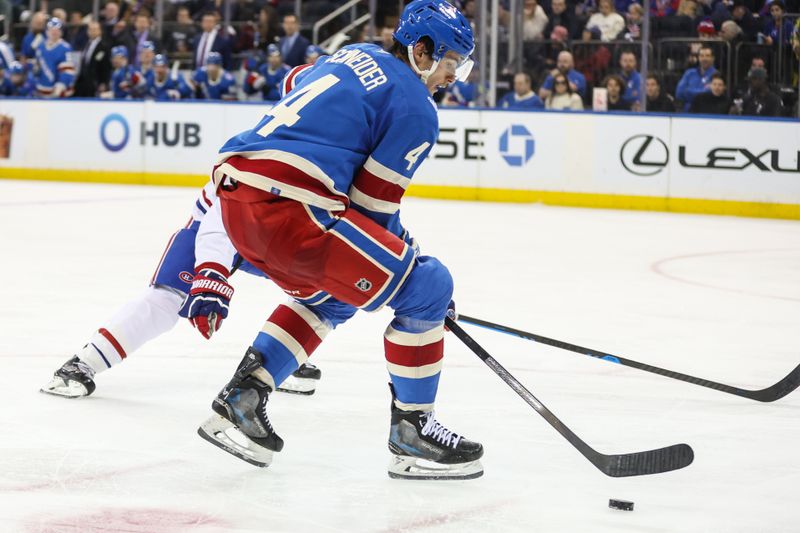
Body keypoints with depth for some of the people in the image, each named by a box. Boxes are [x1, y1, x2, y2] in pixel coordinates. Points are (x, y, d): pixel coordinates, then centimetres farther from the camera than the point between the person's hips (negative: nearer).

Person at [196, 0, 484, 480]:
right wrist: (406, 252, 14)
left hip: (235, 191, 9)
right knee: (425, 286, 0)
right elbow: (373, 204, -2)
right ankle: (411, 431, 7)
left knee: (329, 296, 31)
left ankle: (241, 399, 22)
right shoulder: (416, 109, -1)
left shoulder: (355, 55, 23)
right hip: (286, 205, -9)